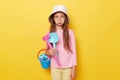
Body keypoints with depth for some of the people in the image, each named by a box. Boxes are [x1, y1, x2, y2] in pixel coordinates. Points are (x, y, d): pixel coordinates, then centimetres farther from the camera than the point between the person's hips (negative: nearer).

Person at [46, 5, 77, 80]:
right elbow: (48, 51, 7)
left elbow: (73, 51, -3)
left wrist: (73, 68, -5)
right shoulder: (50, 33, -2)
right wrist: (48, 52, -17)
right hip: (55, 67, 1)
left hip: (67, 67, -1)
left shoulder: (70, 32, -6)